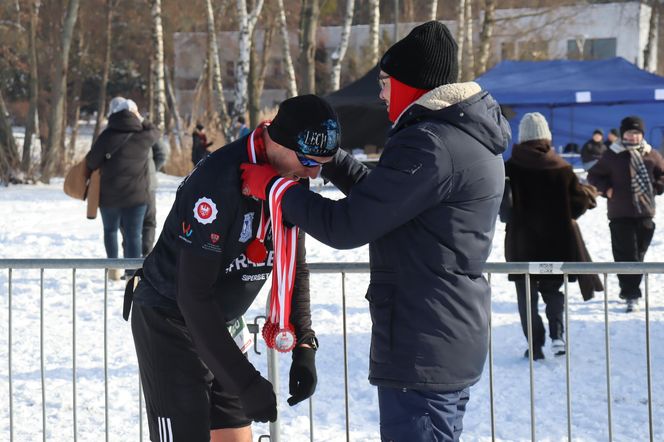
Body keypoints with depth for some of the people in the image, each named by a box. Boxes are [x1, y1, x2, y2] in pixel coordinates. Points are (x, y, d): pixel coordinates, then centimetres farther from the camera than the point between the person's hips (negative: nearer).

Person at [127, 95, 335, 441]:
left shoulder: (295, 178, -6)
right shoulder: (218, 181, -30)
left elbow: (295, 267, 7)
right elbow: (193, 295, -29)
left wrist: (304, 346, -5)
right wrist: (246, 382, -30)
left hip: (224, 322, 8)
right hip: (169, 321, -8)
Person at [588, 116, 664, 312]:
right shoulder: (612, 155, -1)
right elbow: (594, 175, 8)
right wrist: (607, 189, -5)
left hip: (645, 212, 3)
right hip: (620, 213, -3)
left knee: (639, 253, 9)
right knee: (625, 254, -9)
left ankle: (629, 289, 24)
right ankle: (631, 295, -9)